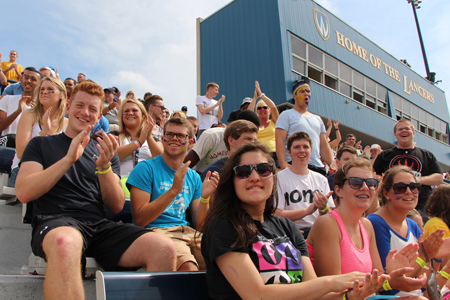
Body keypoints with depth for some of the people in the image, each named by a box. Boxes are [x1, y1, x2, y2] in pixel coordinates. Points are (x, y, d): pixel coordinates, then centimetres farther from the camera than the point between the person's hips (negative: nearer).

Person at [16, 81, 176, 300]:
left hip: (99, 225, 3)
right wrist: (68, 159, -10)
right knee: (66, 243, -42)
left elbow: (117, 206, 11)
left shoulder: (104, 151, 22)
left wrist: (104, 166, -6)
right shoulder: (41, 144, 16)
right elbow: (23, 193, -2)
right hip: (56, 223, -3)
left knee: (164, 248, -24)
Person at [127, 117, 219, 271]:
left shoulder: (194, 177, 16)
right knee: (190, 268, -34)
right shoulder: (146, 168, 1)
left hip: (187, 233, 5)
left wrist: (205, 198, -6)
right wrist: (174, 190, -17)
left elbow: (199, 226, 12)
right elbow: (139, 220, -9)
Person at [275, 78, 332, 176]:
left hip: (318, 167, 6)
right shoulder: (286, 115, 4)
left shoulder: (317, 119, 23)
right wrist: (283, 165, -19)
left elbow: (324, 145, 21)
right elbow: (279, 141, -7)